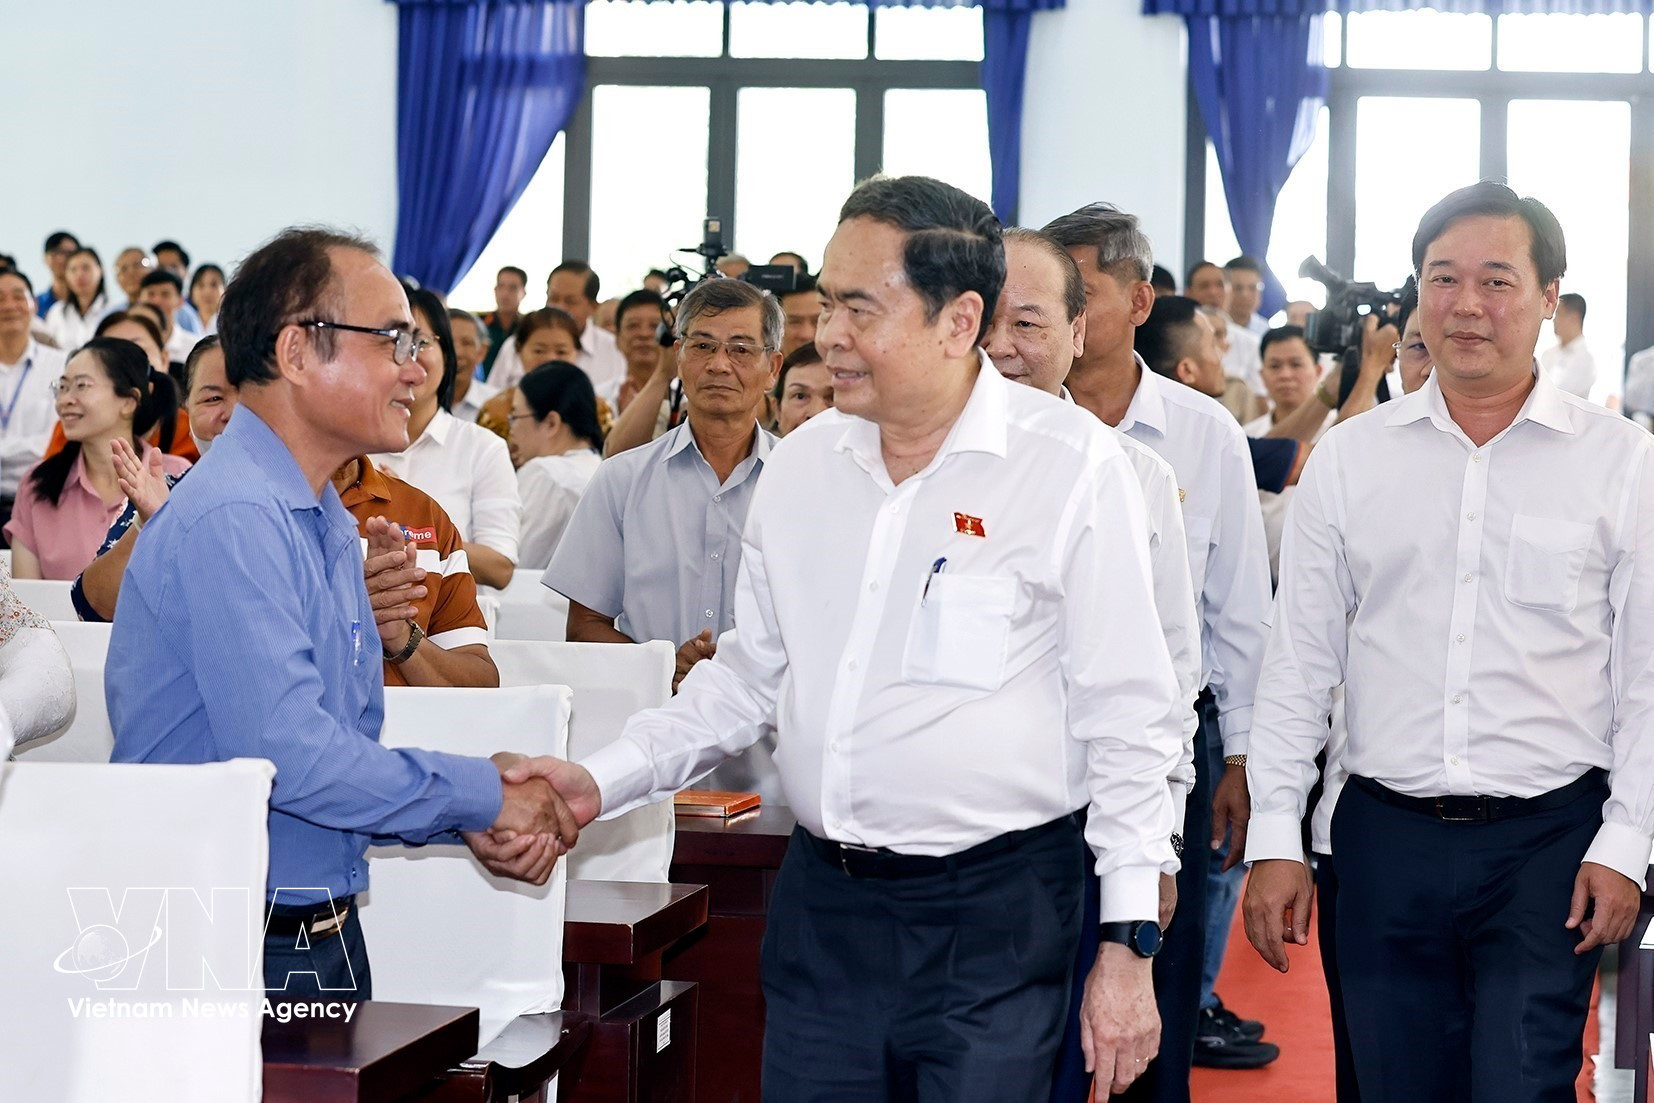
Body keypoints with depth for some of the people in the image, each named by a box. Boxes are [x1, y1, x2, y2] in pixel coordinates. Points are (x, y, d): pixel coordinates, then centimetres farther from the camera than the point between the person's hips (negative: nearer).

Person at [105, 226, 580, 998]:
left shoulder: (331, 525, 14)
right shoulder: (232, 520, -18)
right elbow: (286, 754, -26)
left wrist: (474, 824, 0)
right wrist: (483, 795, -15)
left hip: (326, 933, 9)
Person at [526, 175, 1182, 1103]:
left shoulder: (1070, 464, -10)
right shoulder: (806, 463, 7)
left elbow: (1127, 718, -8)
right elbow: (749, 677, 16)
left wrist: (1128, 945, -10)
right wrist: (604, 781, 4)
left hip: (995, 918, -5)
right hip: (822, 901, 5)